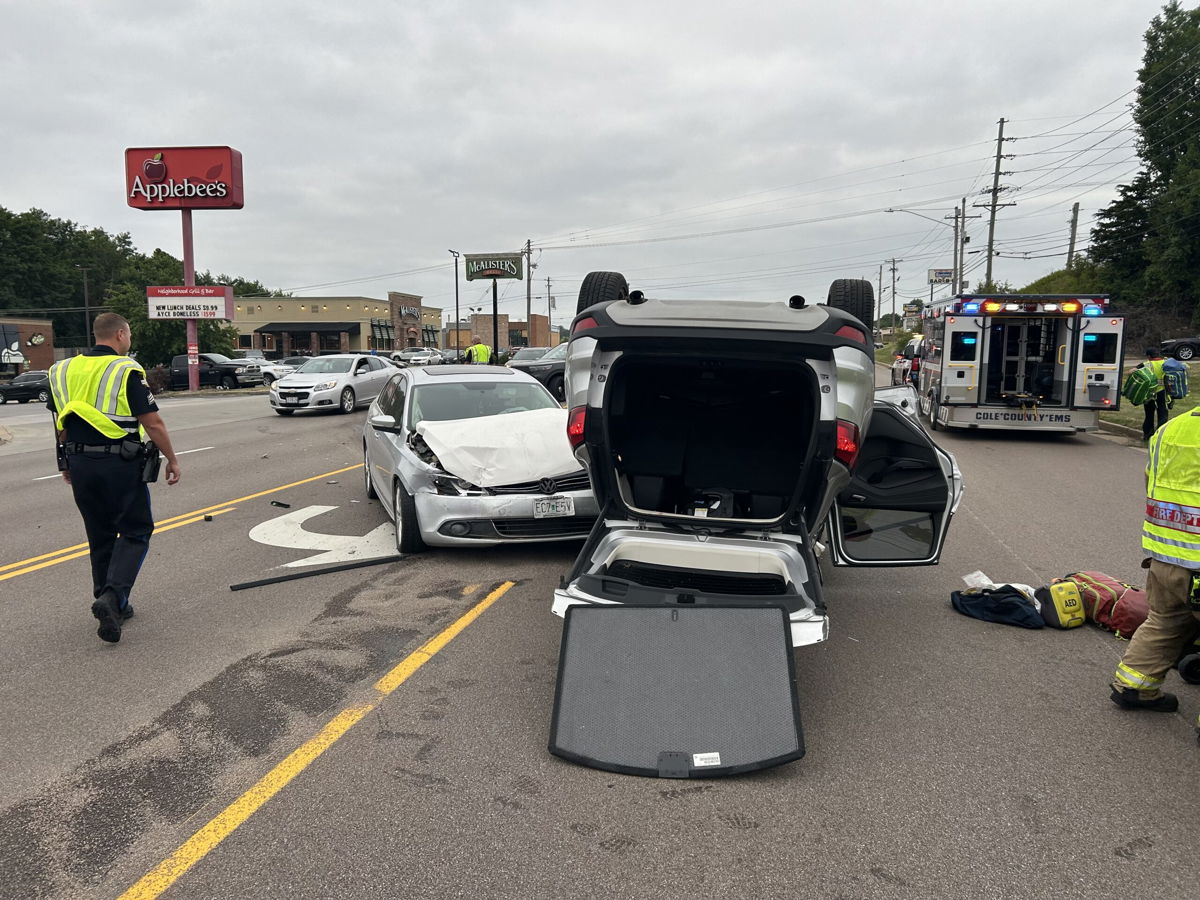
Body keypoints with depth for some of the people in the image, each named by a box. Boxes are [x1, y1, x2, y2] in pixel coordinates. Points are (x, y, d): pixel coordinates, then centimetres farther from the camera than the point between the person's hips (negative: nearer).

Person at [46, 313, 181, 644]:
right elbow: (153, 423, -12)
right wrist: (172, 460, -3)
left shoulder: (63, 370, 9)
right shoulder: (127, 371, -10)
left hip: (80, 465, 6)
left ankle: (112, 606, 23)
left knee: (100, 537, 16)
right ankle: (112, 596, -13)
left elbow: (61, 424, 15)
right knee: (135, 532, 5)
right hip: (120, 464, -6)